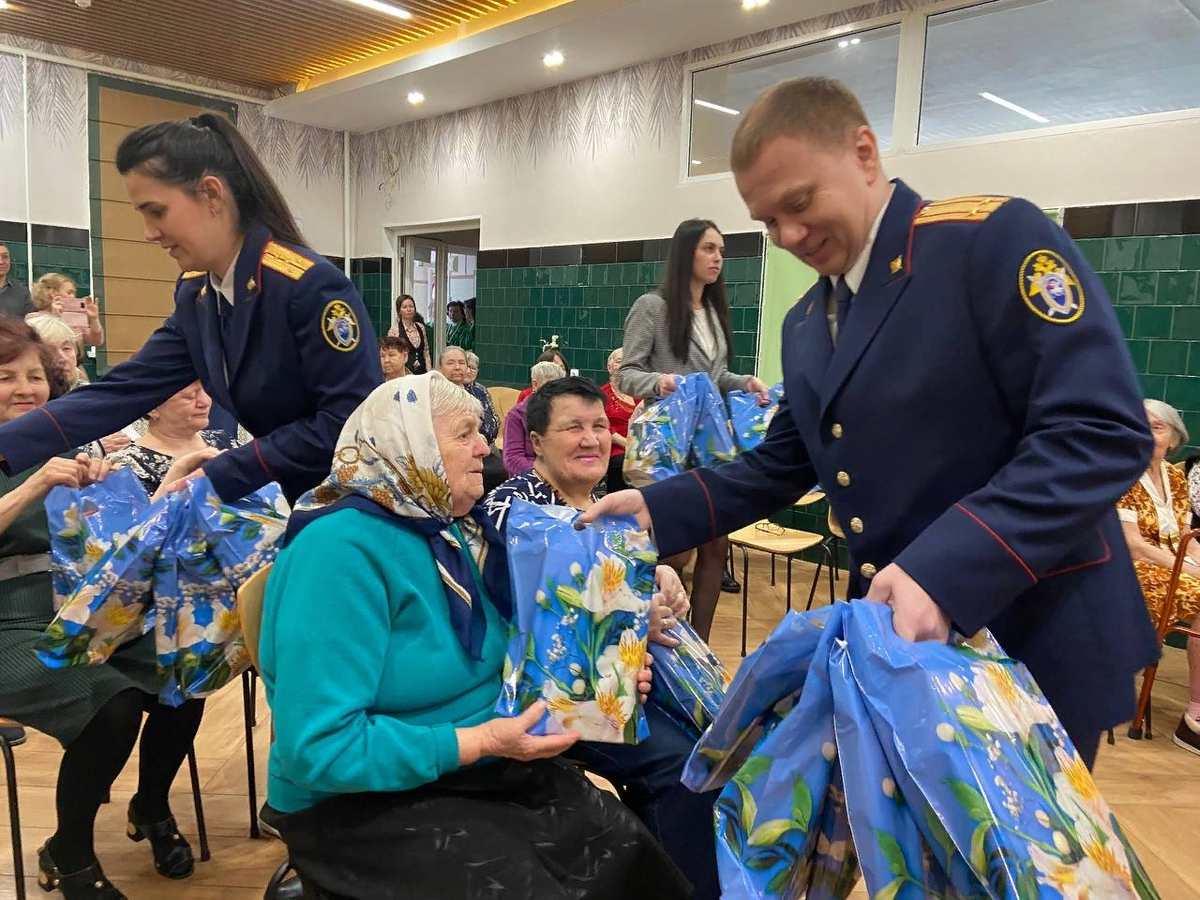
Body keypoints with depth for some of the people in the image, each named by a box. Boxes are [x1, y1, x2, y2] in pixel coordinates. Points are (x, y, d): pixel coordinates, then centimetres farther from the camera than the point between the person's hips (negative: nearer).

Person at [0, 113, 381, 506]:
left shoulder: (310, 285, -22)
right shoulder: (196, 297, 3)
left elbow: (353, 421, -24)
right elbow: (126, 389, 2)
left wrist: (219, 476, -21)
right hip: (281, 501, 6)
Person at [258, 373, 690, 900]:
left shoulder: (460, 530, 4)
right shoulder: (341, 549, -22)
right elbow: (319, 748, -26)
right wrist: (481, 742, -25)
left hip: (480, 770, 7)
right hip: (363, 801, -6)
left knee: (628, 851, -8)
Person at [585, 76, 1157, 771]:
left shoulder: (997, 239, -13)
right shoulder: (806, 324, 10)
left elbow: (1103, 432, -21)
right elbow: (781, 466, 16)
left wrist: (945, 570, -29)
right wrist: (659, 508, 4)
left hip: (1030, 640, -6)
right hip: (896, 642, 7)